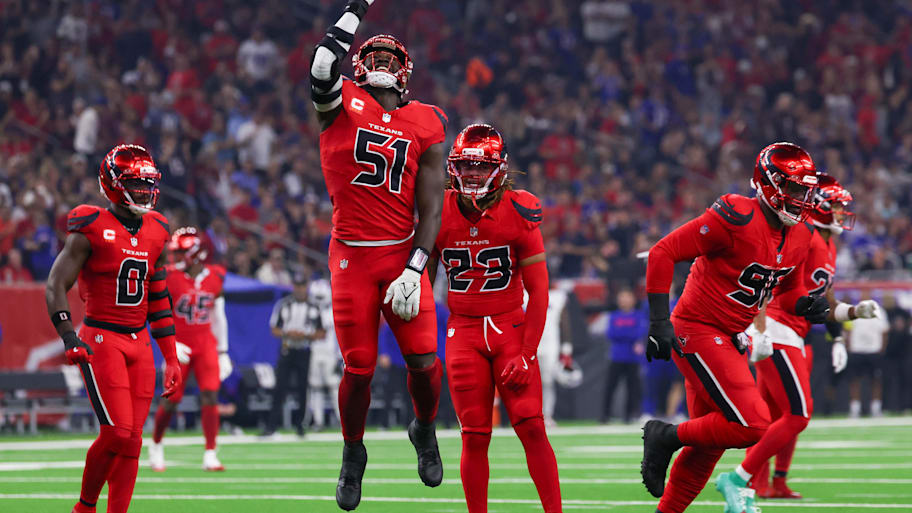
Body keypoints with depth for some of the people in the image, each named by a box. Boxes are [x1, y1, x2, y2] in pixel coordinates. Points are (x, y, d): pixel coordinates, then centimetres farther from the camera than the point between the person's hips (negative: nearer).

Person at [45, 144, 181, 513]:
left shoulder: (156, 234, 11)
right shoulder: (91, 230, -8)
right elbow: (56, 286, -8)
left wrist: (171, 358, 15)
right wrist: (69, 337, -20)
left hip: (139, 342, 6)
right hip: (101, 340, -6)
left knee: (132, 440, 1)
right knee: (117, 433, -14)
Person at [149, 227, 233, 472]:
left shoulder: (215, 277, 2)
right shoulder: (170, 278, -9)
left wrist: (223, 352, 13)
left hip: (206, 344, 2)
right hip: (180, 347, -2)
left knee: (210, 395, -11)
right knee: (171, 400, 0)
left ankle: (210, 455, -9)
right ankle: (156, 445, 25)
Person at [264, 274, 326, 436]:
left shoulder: (314, 308, 4)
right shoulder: (283, 304, 5)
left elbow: (322, 333, 5)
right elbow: (274, 330, 7)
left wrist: (306, 336, -13)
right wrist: (288, 334, -13)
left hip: (305, 353, 0)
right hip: (287, 350, 0)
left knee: (303, 389, 0)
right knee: (280, 388, -7)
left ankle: (299, 423, 15)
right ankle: (271, 425, -7)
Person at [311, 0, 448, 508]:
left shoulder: (426, 125, 6)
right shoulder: (342, 105, 3)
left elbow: (430, 209, 3)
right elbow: (323, 64, -21)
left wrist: (415, 270, -7)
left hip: (403, 253, 1)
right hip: (352, 254, -1)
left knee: (424, 359, -6)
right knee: (359, 367, -1)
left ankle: (425, 430, 25)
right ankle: (353, 454, 22)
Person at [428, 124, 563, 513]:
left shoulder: (519, 212, -7)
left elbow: (538, 290, -3)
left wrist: (526, 353, -9)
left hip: (511, 327, -1)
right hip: (463, 331, 1)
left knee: (531, 427, -10)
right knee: (474, 437, -2)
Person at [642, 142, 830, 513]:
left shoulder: (798, 238, 4)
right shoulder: (736, 218, -21)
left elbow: (788, 290, 20)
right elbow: (663, 252, -20)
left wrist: (806, 305, -6)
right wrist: (660, 321, -23)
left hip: (727, 340, 9)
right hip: (696, 332, -9)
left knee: (709, 444, 13)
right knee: (752, 426, -17)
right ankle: (665, 437, 0)